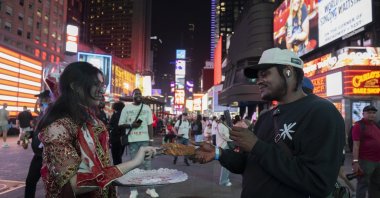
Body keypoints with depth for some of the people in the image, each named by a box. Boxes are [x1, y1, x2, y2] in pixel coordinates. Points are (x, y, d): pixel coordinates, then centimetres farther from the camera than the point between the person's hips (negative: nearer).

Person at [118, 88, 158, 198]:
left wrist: (151, 140, 1)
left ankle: (150, 188, 13)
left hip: (145, 140, 1)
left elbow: (150, 125, 6)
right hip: (132, 140, -1)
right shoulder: (126, 108, 3)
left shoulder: (147, 108, 7)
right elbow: (120, 124, 3)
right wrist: (131, 125, -15)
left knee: (147, 164, 5)